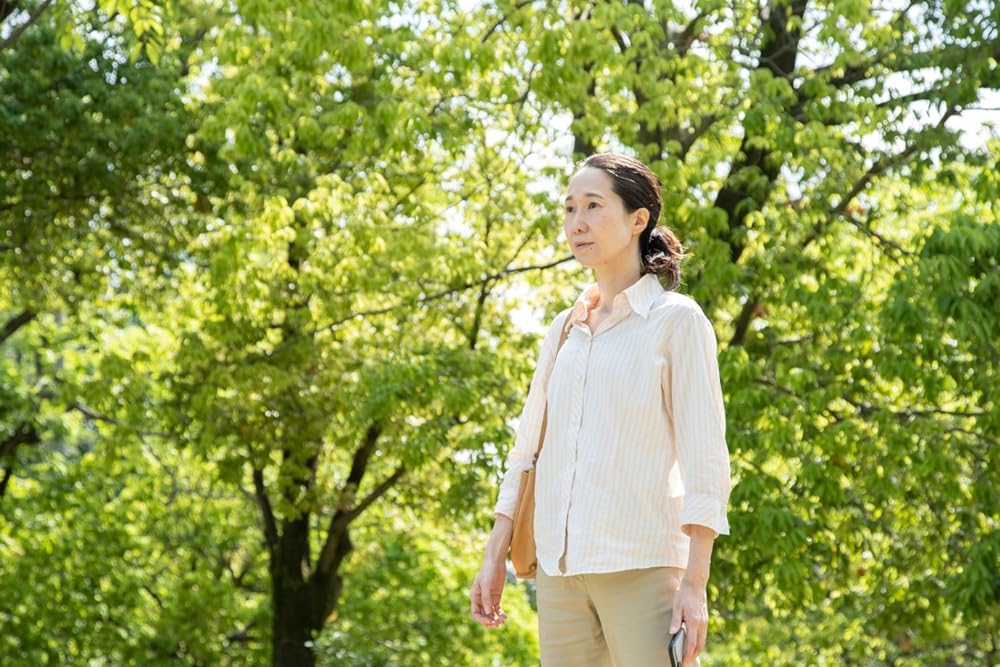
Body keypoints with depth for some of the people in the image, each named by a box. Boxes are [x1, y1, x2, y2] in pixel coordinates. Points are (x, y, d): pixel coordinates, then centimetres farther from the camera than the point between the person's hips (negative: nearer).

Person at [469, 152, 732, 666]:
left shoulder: (676, 320, 0)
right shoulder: (564, 330, 17)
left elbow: (704, 456, -6)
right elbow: (528, 446, 19)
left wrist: (694, 583, -14)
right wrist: (494, 559, 13)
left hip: (643, 566, -5)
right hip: (560, 568, 6)